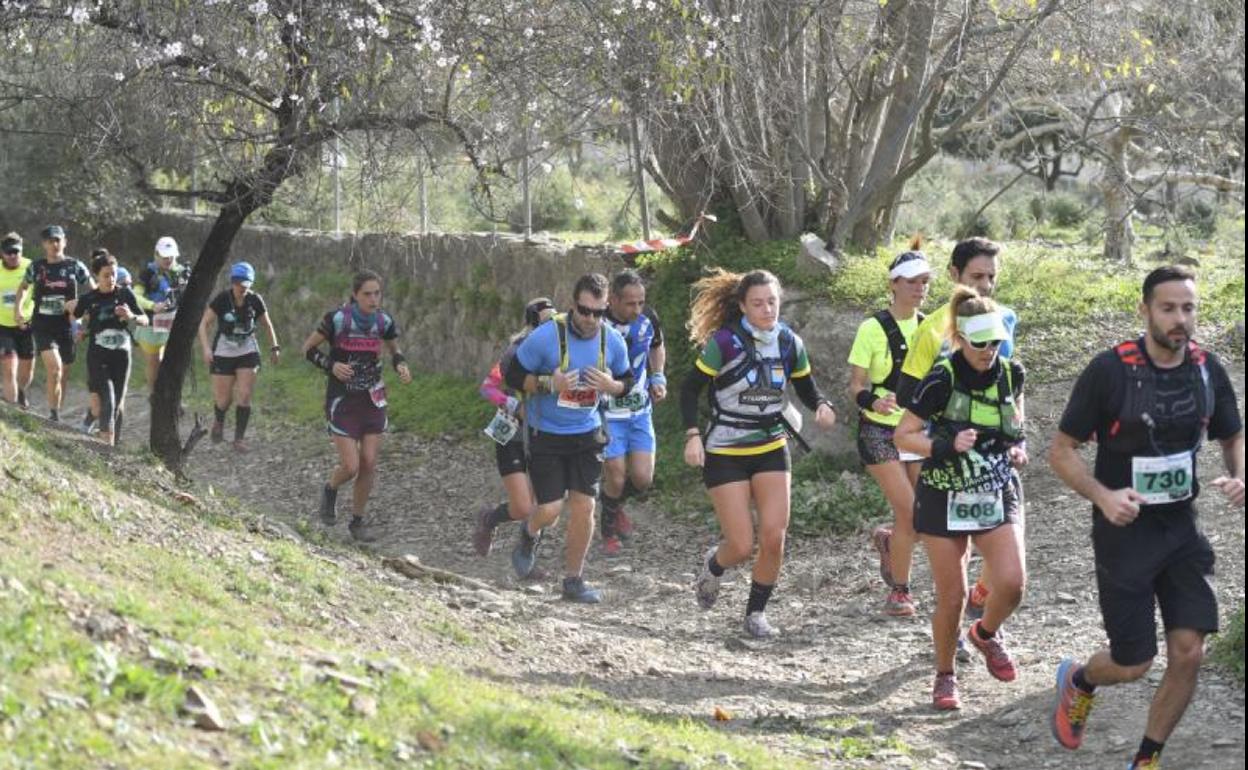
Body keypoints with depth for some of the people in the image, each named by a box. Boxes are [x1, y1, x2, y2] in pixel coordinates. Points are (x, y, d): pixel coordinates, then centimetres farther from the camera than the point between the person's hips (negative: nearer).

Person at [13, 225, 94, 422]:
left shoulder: (75, 266, -1)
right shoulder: (36, 267, 1)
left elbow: (94, 292, 7)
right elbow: (23, 287, 20)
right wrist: (18, 309, 7)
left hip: (66, 325, 1)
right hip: (43, 326, -1)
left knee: (63, 373, 8)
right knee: (54, 367, -20)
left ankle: (56, 412, 25)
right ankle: (53, 413, -14)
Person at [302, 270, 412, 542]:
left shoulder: (384, 322, -3)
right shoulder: (337, 319, -15)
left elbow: (394, 350, 16)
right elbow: (308, 348, -4)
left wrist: (401, 365, -5)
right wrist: (331, 365, -21)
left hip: (372, 400, 4)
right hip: (342, 401, -4)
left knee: (369, 464, 0)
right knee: (350, 467, -8)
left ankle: (357, 521, 17)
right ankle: (330, 489, 26)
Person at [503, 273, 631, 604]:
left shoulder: (613, 341, -5)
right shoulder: (547, 336, -18)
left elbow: (626, 382, 10)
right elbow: (513, 377, -9)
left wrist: (610, 386, -14)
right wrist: (549, 384, -25)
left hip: (587, 434, 3)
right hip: (546, 435, -3)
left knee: (583, 507, -1)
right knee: (550, 509, -7)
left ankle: (573, 580, 14)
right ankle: (530, 535, 31)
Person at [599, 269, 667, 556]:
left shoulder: (648, 318, -7)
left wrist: (658, 377, 3)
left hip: (640, 411, 4)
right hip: (606, 414, -4)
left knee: (643, 478, -2)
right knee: (616, 478, -6)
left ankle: (616, 505, 32)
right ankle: (609, 533, 22)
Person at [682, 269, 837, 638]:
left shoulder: (789, 343, -3)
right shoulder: (724, 342, -15)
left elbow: (807, 388, 10)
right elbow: (690, 389, -8)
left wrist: (822, 406, -12)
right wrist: (693, 435, -20)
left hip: (772, 451, 4)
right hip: (725, 455, -4)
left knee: (774, 538, -8)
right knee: (742, 545, -6)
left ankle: (757, 611, 14)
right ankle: (713, 564, 31)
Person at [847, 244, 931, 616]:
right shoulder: (873, 328, -10)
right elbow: (855, 386, -10)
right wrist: (873, 401, -30)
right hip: (880, 432, -5)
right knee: (910, 512, -14)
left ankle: (888, 539, 38)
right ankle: (899, 590, 4)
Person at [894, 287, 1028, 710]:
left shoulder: (1010, 374, -3)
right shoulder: (942, 380, -17)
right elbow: (903, 436, -13)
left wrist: (1018, 446, 0)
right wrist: (946, 446, -28)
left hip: (997, 495, 3)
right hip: (945, 500, -3)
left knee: (1013, 582, -13)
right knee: (952, 597, 2)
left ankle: (987, 633, 20)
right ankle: (945, 676, 24)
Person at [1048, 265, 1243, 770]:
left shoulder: (1208, 370, -2)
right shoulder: (1110, 370, -16)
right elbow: (1061, 450, -10)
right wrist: (1103, 495, -26)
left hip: (1182, 528, 4)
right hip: (1124, 530, -4)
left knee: (1188, 653, -4)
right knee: (1134, 663, 0)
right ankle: (1078, 681, 37)